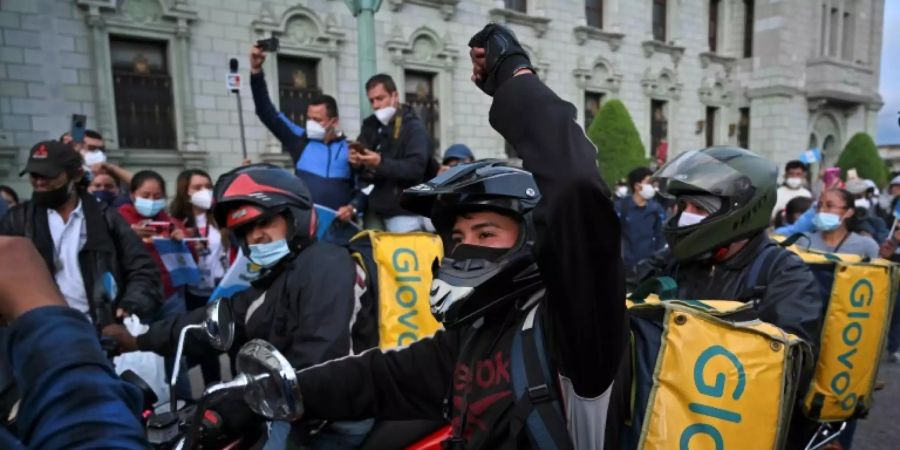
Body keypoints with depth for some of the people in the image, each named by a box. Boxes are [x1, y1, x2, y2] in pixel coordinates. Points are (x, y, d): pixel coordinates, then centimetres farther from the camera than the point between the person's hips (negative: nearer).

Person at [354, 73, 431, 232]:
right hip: (375, 209, 6)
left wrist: (381, 163, -28)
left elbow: (416, 168, -18)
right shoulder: (370, 126, 14)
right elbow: (362, 170, 12)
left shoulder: (414, 127, -4)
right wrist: (356, 161, -11)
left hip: (404, 211, -6)